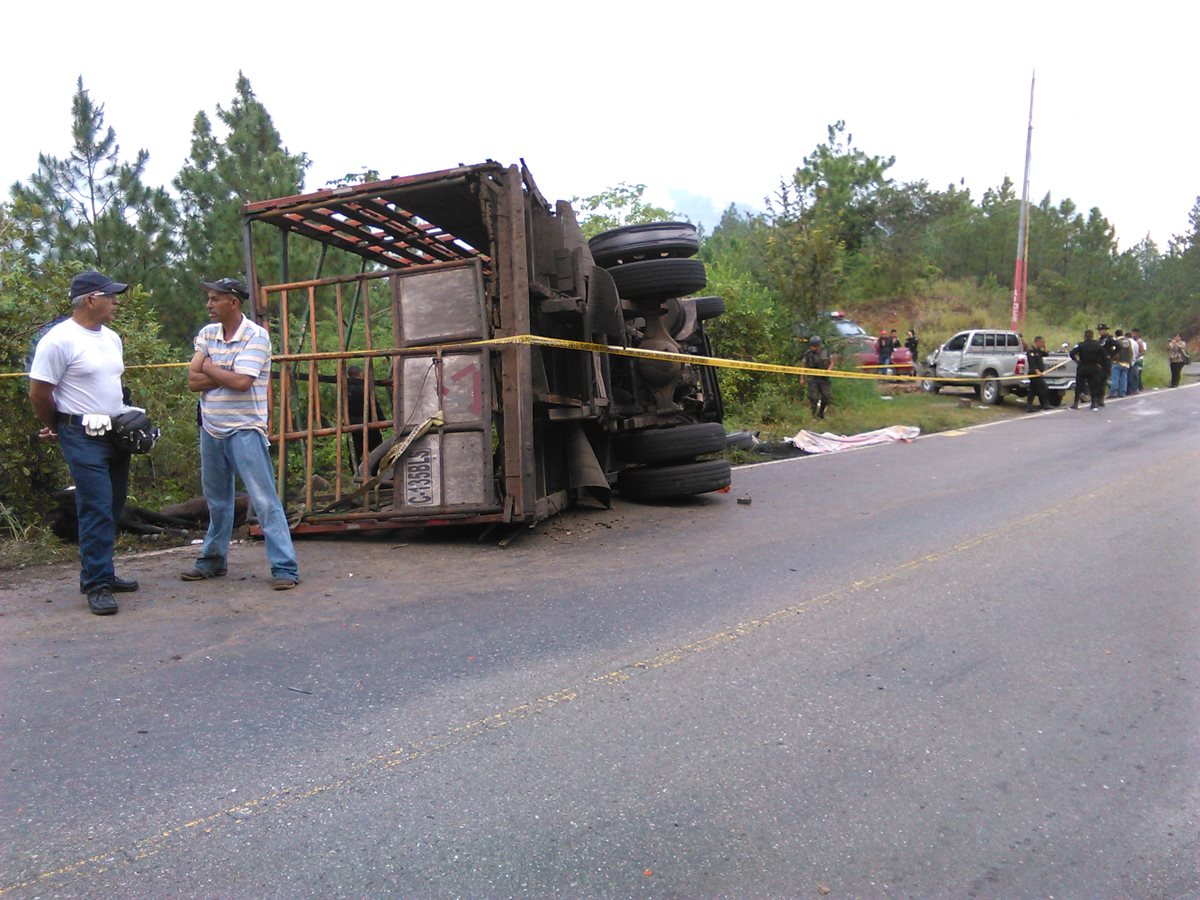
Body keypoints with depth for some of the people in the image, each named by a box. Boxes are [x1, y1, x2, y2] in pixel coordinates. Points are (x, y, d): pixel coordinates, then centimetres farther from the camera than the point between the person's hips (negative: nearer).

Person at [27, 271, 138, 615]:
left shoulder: (112, 338, 12)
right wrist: (57, 427, 3)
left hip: (116, 433, 8)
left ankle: (101, 572, 25)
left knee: (113, 508, 13)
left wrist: (124, 420, 15)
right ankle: (96, 585, -3)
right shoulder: (59, 340, -13)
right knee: (97, 510, -9)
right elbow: (38, 393, -10)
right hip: (83, 437, -8)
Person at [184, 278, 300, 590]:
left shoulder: (256, 335, -11)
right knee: (216, 500, 18)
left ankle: (285, 568, -6)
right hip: (211, 429, 7)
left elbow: (241, 382, -21)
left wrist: (210, 369, -4)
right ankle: (213, 560, 31)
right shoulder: (207, 333, 8)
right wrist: (227, 375, -12)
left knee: (264, 499, -8)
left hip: (244, 430, -7)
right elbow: (193, 381, 1)